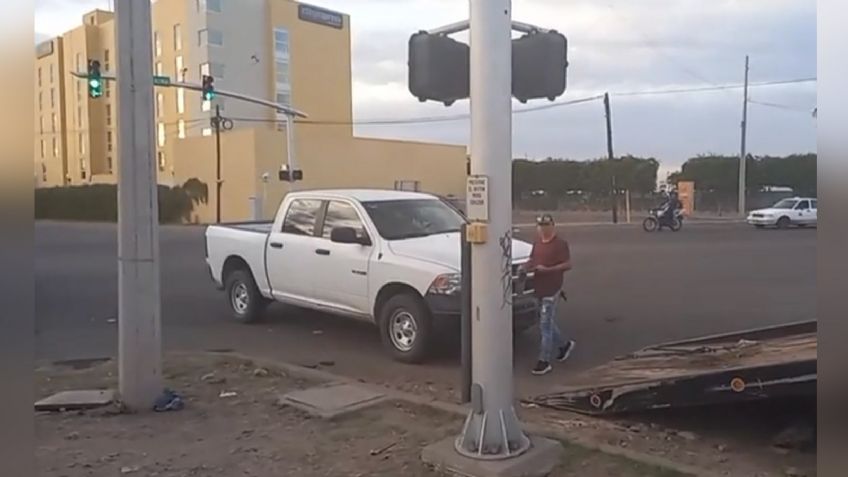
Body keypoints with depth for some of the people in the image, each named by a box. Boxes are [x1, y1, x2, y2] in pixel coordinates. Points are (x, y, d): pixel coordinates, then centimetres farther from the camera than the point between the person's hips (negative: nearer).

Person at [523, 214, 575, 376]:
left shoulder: (560, 244, -10)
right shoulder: (537, 242, 11)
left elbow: (568, 265, -13)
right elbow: (533, 259, 20)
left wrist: (547, 269, -22)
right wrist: (526, 266, -2)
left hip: (551, 289, -7)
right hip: (539, 288, 7)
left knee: (545, 324, -6)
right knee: (547, 322, 17)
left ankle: (544, 361, 0)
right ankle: (564, 345, 39)